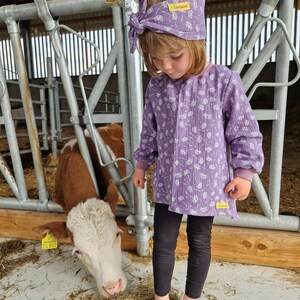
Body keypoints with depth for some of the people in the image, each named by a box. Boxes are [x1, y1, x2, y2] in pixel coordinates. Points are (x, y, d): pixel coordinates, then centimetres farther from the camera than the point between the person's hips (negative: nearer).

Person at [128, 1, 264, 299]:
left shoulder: (224, 81, -13)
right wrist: (141, 164, 15)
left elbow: (245, 132, -5)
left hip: (206, 183, -2)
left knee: (199, 243, 17)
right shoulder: (157, 85, -2)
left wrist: (244, 172, -6)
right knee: (162, 241, 13)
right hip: (167, 182, 3)